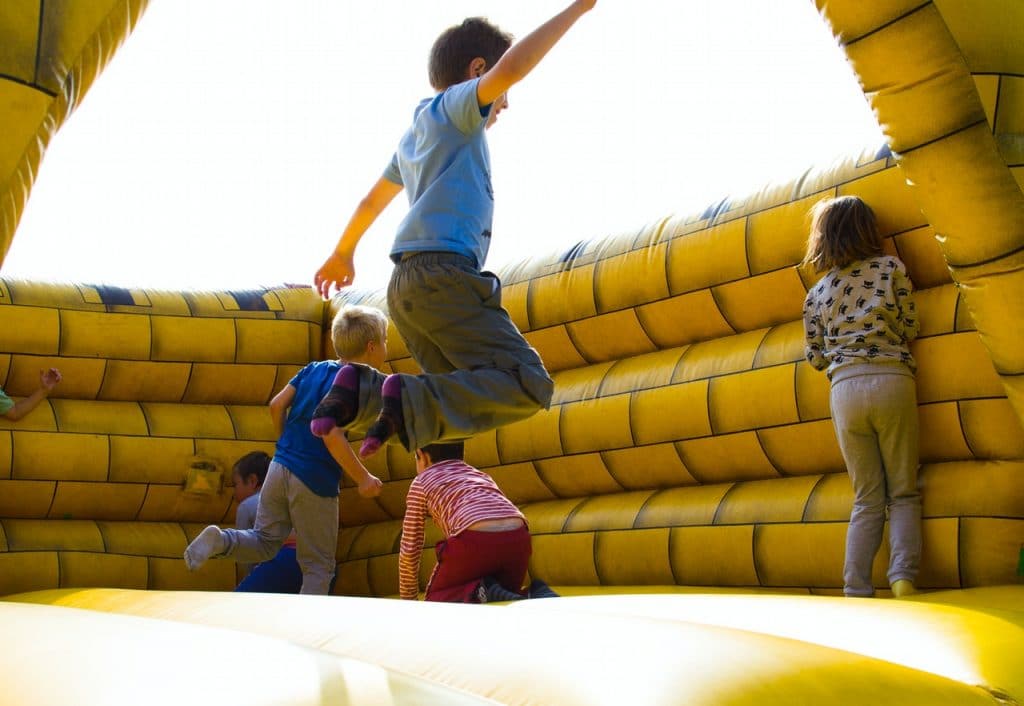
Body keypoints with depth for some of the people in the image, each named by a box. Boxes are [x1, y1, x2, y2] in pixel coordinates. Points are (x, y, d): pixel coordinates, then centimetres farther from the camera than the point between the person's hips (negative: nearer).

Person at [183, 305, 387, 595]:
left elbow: (277, 404, 8)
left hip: (280, 467, 6)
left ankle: (219, 540, -9)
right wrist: (363, 478, -16)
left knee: (265, 542, 17)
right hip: (315, 483, -6)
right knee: (318, 565, 7)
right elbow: (332, 435, -23)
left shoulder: (314, 369, 10)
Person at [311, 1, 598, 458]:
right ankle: (411, 403, -29)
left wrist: (343, 252, 56)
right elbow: (512, 68, -16)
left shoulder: (415, 134, 29)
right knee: (528, 387, -16)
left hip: (406, 284, 9)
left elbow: (372, 200, 42)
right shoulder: (453, 106, 4)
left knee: (461, 401, 8)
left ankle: (362, 395, -7)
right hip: (443, 272, -9)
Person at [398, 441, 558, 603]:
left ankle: (480, 593, -10)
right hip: (518, 538, 5)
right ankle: (537, 596, -1)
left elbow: (409, 548, 20)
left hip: (475, 540, -5)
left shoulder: (422, 481, 22)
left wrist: (408, 599, 32)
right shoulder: (481, 474, 35)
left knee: (436, 600, 17)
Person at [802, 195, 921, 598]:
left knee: (867, 498, 9)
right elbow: (909, 330, 8)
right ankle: (903, 578, -13)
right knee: (903, 493, 5)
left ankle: (855, 591, 0)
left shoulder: (816, 294, 13)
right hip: (892, 380, -2)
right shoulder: (891, 268, 7)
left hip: (845, 388, 2)